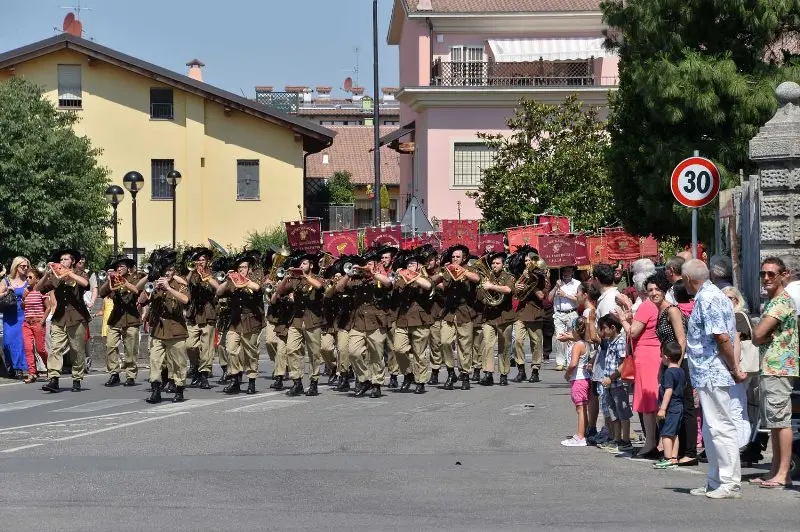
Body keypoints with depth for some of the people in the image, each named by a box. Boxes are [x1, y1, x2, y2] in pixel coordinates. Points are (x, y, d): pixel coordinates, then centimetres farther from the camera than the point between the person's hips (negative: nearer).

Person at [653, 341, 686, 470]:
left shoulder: (668, 372, -16)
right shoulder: (681, 371, 11)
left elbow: (668, 391, -21)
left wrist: (662, 408, -22)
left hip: (670, 408, -9)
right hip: (679, 406, 9)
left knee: (666, 434, -6)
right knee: (674, 434, 13)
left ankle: (668, 460, -9)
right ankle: (674, 459, 14)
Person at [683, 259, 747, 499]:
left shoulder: (707, 300, -16)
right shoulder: (712, 295, 17)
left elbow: (722, 338, -23)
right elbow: (727, 337, 17)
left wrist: (735, 370, -15)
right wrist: (734, 369, 12)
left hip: (711, 375, -11)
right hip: (711, 375, 11)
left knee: (720, 427, -8)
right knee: (711, 429, 15)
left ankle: (731, 483, -6)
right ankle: (715, 481, 22)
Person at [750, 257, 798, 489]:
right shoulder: (770, 302, 20)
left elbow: (758, 335, -19)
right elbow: (759, 337, 17)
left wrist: (763, 337, 1)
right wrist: (766, 337, -3)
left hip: (779, 369, -10)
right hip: (768, 369, 10)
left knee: (780, 421, -9)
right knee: (773, 423, 11)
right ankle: (775, 470, 15)